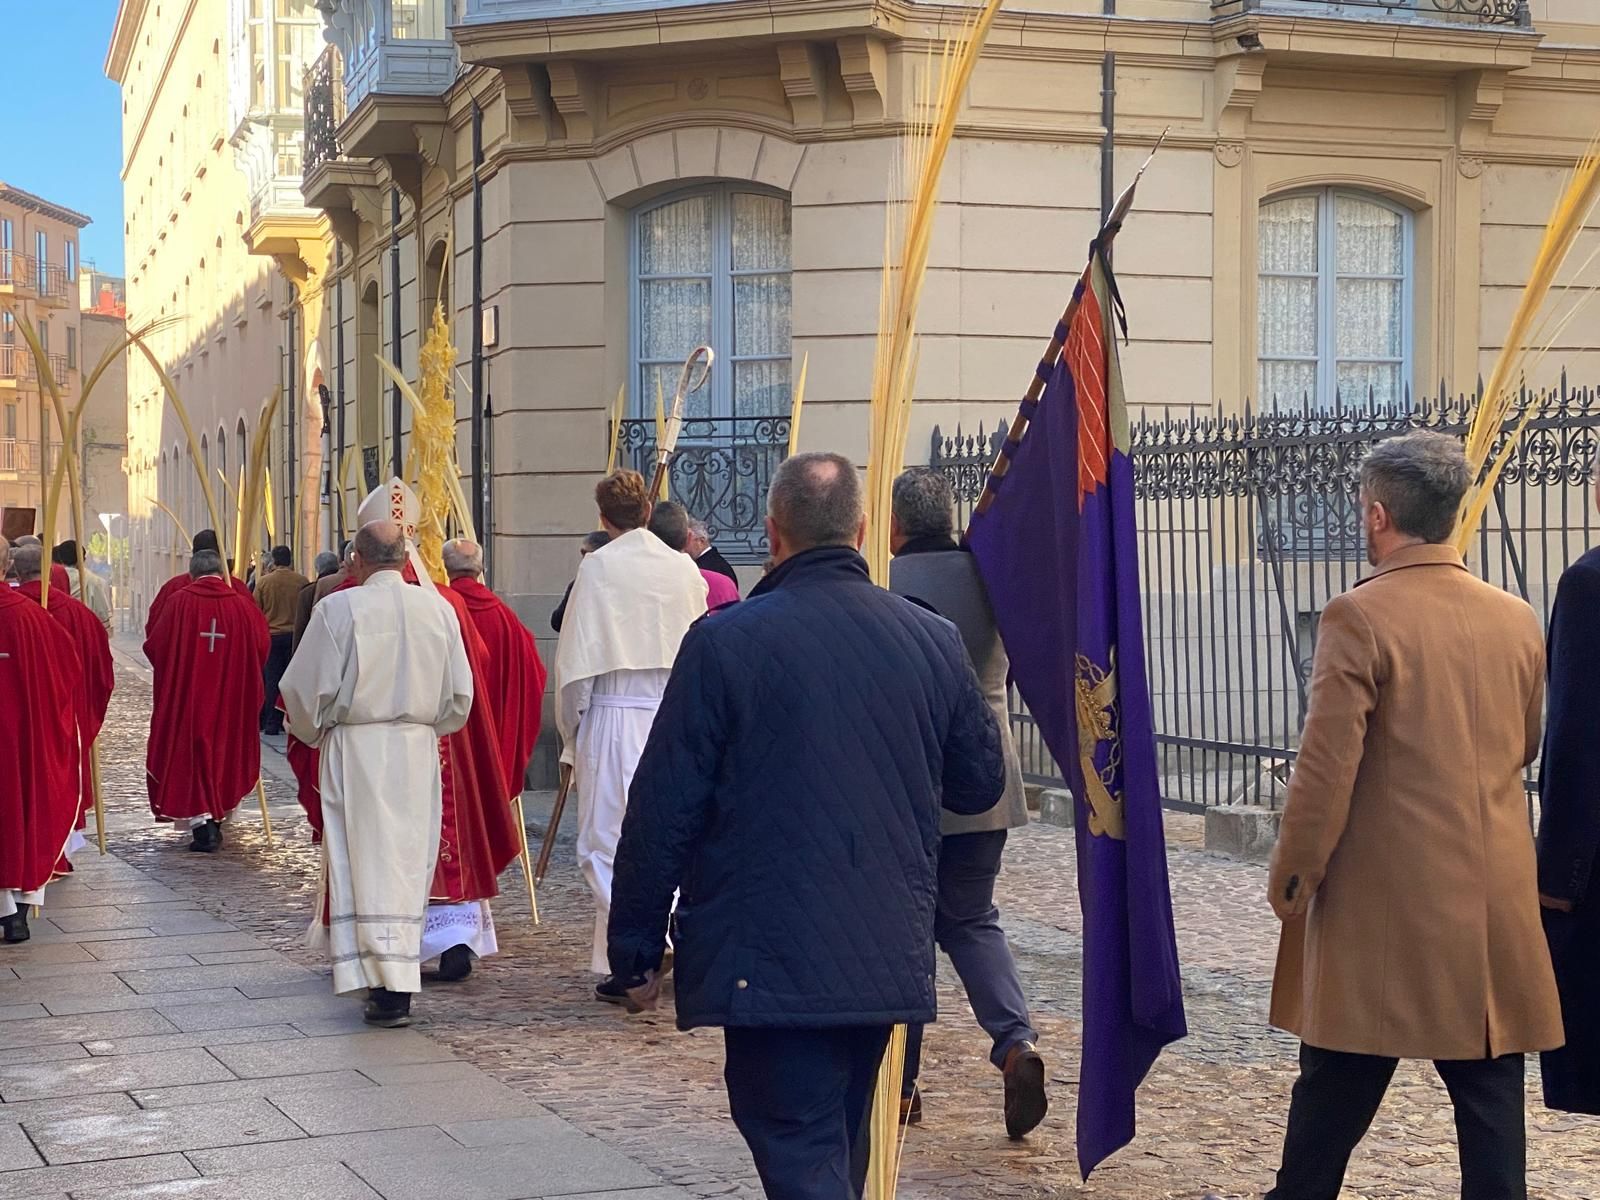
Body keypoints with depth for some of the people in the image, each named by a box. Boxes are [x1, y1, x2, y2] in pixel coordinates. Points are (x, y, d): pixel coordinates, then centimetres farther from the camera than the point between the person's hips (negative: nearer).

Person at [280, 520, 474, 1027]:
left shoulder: (338, 608, -10)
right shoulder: (439, 608, 1)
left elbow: (305, 685, -6)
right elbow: (460, 693, 7)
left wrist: (313, 733, 13)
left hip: (356, 750, -3)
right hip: (420, 751, 4)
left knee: (368, 858, -2)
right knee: (410, 859, 13)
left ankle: (389, 986, -9)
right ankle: (400, 970, 24)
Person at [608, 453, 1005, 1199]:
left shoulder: (725, 642, -11)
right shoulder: (934, 641, 1)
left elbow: (663, 810, -9)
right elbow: (981, 783, 13)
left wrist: (636, 952, 0)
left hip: (768, 962, -5)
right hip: (889, 957, 5)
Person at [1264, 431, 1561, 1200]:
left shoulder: (1359, 617, -13)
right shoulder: (1517, 620, 4)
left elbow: (1326, 766, -14)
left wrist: (1292, 873, -3)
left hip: (1384, 900, -4)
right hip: (1494, 902, 4)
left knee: (1333, 1095, 9)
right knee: (1489, 1095, 8)